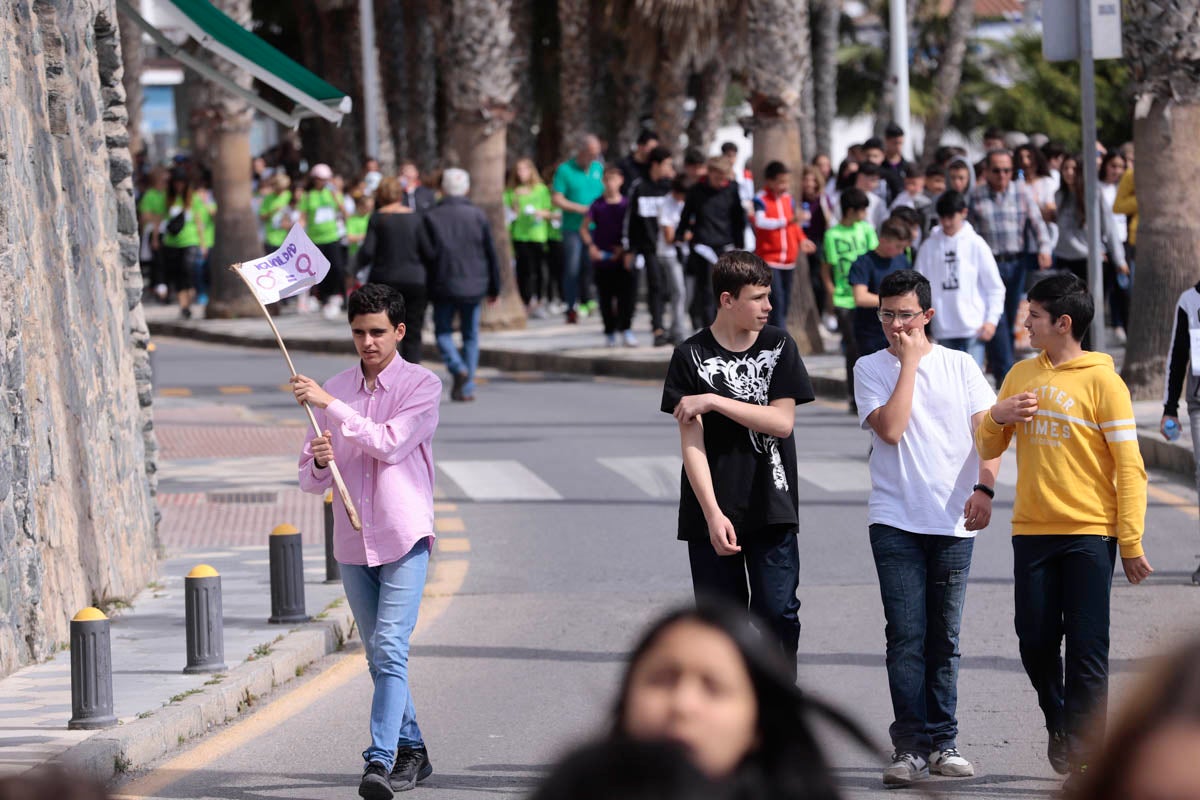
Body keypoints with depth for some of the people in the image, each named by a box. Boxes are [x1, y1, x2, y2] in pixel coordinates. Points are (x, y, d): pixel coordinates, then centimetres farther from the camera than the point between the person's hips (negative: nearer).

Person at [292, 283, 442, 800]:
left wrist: (330, 405, -20)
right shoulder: (335, 390, 10)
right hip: (353, 541, 5)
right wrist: (319, 462, -14)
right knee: (378, 655, 12)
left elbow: (389, 444, -18)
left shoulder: (422, 385, -3)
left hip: (403, 538, -5)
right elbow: (310, 480, 10)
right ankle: (411, 751, 26)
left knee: (390, 649, -17)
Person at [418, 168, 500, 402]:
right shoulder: (478, 216, 0)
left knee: (443, 331, 9)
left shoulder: (431, 217, -4)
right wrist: (494, 287, 11)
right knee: (470, 336, 9)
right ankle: (467, 388, 5)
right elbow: (490, 253, 3)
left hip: (443, 285, -2)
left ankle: (458, 368, -17)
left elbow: (425, 253, -7)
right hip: (473, 286, 2)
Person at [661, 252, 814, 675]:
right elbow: (692, 442, -8)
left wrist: (715, 402, -13)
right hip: (712, 513, -1)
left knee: (778, 612, -5)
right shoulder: (692, 356, -3)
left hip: (771, 509, 1)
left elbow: (782, 421, -5)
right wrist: (713, 514, -17)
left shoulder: (779, 346, 4)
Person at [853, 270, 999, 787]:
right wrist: (909, 363, -7)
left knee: (944, 639, 7)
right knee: (905, 637, -9)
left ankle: (942, 743, 15)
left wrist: (984, 487, -13)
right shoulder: (871, 369, 4)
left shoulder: (960, 366, 8)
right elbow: (891, 429, -12)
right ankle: (910, 747, -8)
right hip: (895, 521, -2)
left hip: (954, 521, 2)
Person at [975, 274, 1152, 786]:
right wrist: (997, 417, -6)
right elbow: (987, 449, 17)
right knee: (1036, 641, 5)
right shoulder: (1022, 375, 11)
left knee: (1087, 647, -5)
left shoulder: (1102, 382, -5)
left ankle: (1082, 749, -1)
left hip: (1088, 533, -5)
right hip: (1032, 531, 5)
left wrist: (1131, 542, -12)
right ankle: (1059, 723, 28)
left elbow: (1129, 466, -7)